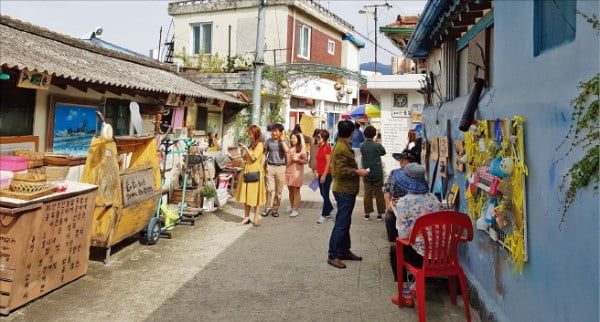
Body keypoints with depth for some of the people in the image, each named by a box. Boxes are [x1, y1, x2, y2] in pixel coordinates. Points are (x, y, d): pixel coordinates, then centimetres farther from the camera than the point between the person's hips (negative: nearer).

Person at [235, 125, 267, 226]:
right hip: (246, 171, 7)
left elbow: (253, 157, -15)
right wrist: (243, 150, 5)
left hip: (255, 172, -7)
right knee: (245, 195, 6)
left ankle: (256, 218, 8)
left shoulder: (259, 144, -7)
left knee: (254, 195, -1)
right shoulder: (251, 144, 16)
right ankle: (246, 217, 13)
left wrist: (246, 148, -11)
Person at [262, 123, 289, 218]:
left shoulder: (283, 142, 3)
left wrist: (281, 139, -9)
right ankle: (268, 208, 11)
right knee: (269, 189, -3)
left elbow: (286, 150, -17)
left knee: (278, 191, 5)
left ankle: (275, 209, 16)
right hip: (270, 167, 0)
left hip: (281, 167, 0)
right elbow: (265, 154, 11)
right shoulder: (268, 141, 7)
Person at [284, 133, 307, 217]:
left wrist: (297, 159, -16)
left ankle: (295, 210, 1)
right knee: (290, 190, 12)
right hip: (288, 171, 5)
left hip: (297, 172, -5)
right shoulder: (288, 149, 11)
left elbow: (305, 161, -5)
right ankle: (291, 207, 24)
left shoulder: (301, 150, -2)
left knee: (296, 191, -2)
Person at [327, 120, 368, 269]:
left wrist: (355, 170, 19)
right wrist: (357, 172, -14)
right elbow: (342, 170, -24)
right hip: (344, 191, -11)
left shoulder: (341, 145, 15)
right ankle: (333, 256, -2)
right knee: (341, 224, -7)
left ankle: (344, 251, 26)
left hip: (345, 190, 11)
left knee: (345, 223, 16)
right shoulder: (343, 148, -18)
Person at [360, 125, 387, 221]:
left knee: (367, 193, 10)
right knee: (379, 194, 7)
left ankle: (367, 213, 12)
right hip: (377, 173, -2)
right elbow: (383, 152, 4)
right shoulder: (377, 145, -14)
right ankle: (379, 214, 11)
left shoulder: (362, 146, -6)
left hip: (366, 173, 3)